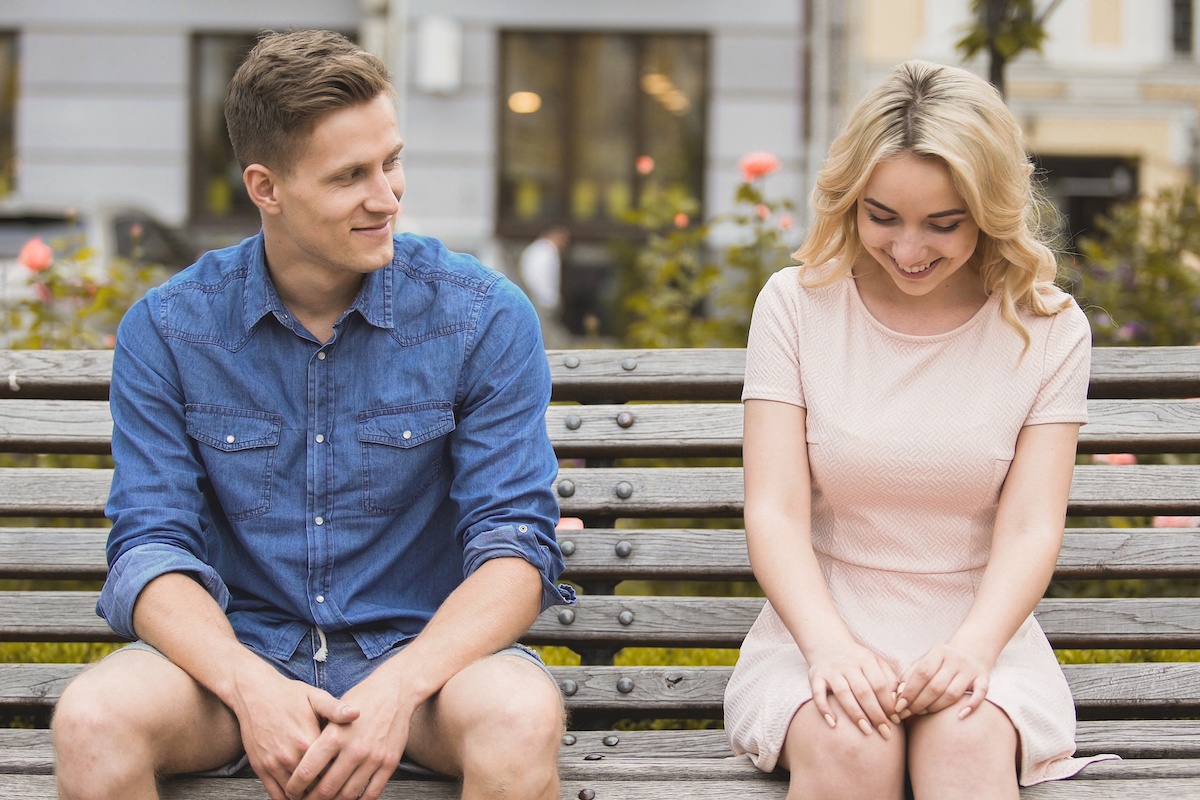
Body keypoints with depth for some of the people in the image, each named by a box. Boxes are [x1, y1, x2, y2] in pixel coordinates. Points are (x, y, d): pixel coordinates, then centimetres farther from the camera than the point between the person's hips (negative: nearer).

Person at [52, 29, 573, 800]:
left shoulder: (487, 318, -5)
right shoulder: (166, 329, -1)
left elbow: (515, 544, -8)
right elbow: (151, 548, -4)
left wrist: (398, 686, -25)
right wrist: (250, 686, -24)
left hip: (423, 649, -1)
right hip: (238, 653, 1)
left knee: (520, 721, -34)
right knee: (93, 719, -29)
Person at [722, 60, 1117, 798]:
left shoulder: (1048, 328, 3)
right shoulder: (797, 305, 2)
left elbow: (1031, 528, -4)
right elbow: (776, 509, -5)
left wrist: (973, 647, -24)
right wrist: (829, 644, -23)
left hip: (978, 630, 0)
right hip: (822, 625, 0)